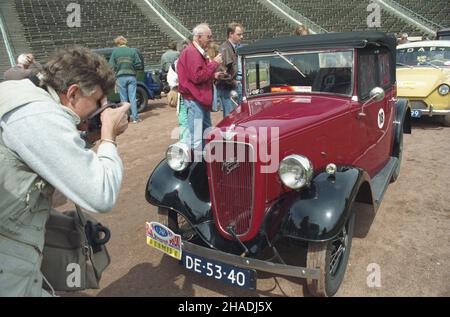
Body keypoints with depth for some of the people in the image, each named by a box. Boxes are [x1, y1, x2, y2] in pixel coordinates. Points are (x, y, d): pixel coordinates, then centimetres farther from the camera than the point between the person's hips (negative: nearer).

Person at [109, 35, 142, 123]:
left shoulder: (115, 51, -1)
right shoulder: (133, 51, 0)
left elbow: (111, 66, -3)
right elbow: (139, 64, -2)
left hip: (121, 77, 0)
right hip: (131, 76, 0)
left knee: (124, 99, 7)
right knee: (133, 98, 4)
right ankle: (135, 117, 3)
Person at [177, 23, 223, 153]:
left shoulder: (199, 52, 17)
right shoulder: (191, 53, -15)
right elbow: (197, 77, -23)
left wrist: (213, 75, 9)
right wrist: (214, 64, -16)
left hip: (202, 99, 11)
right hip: (195, 100, -11)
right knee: (196, 139, -6)